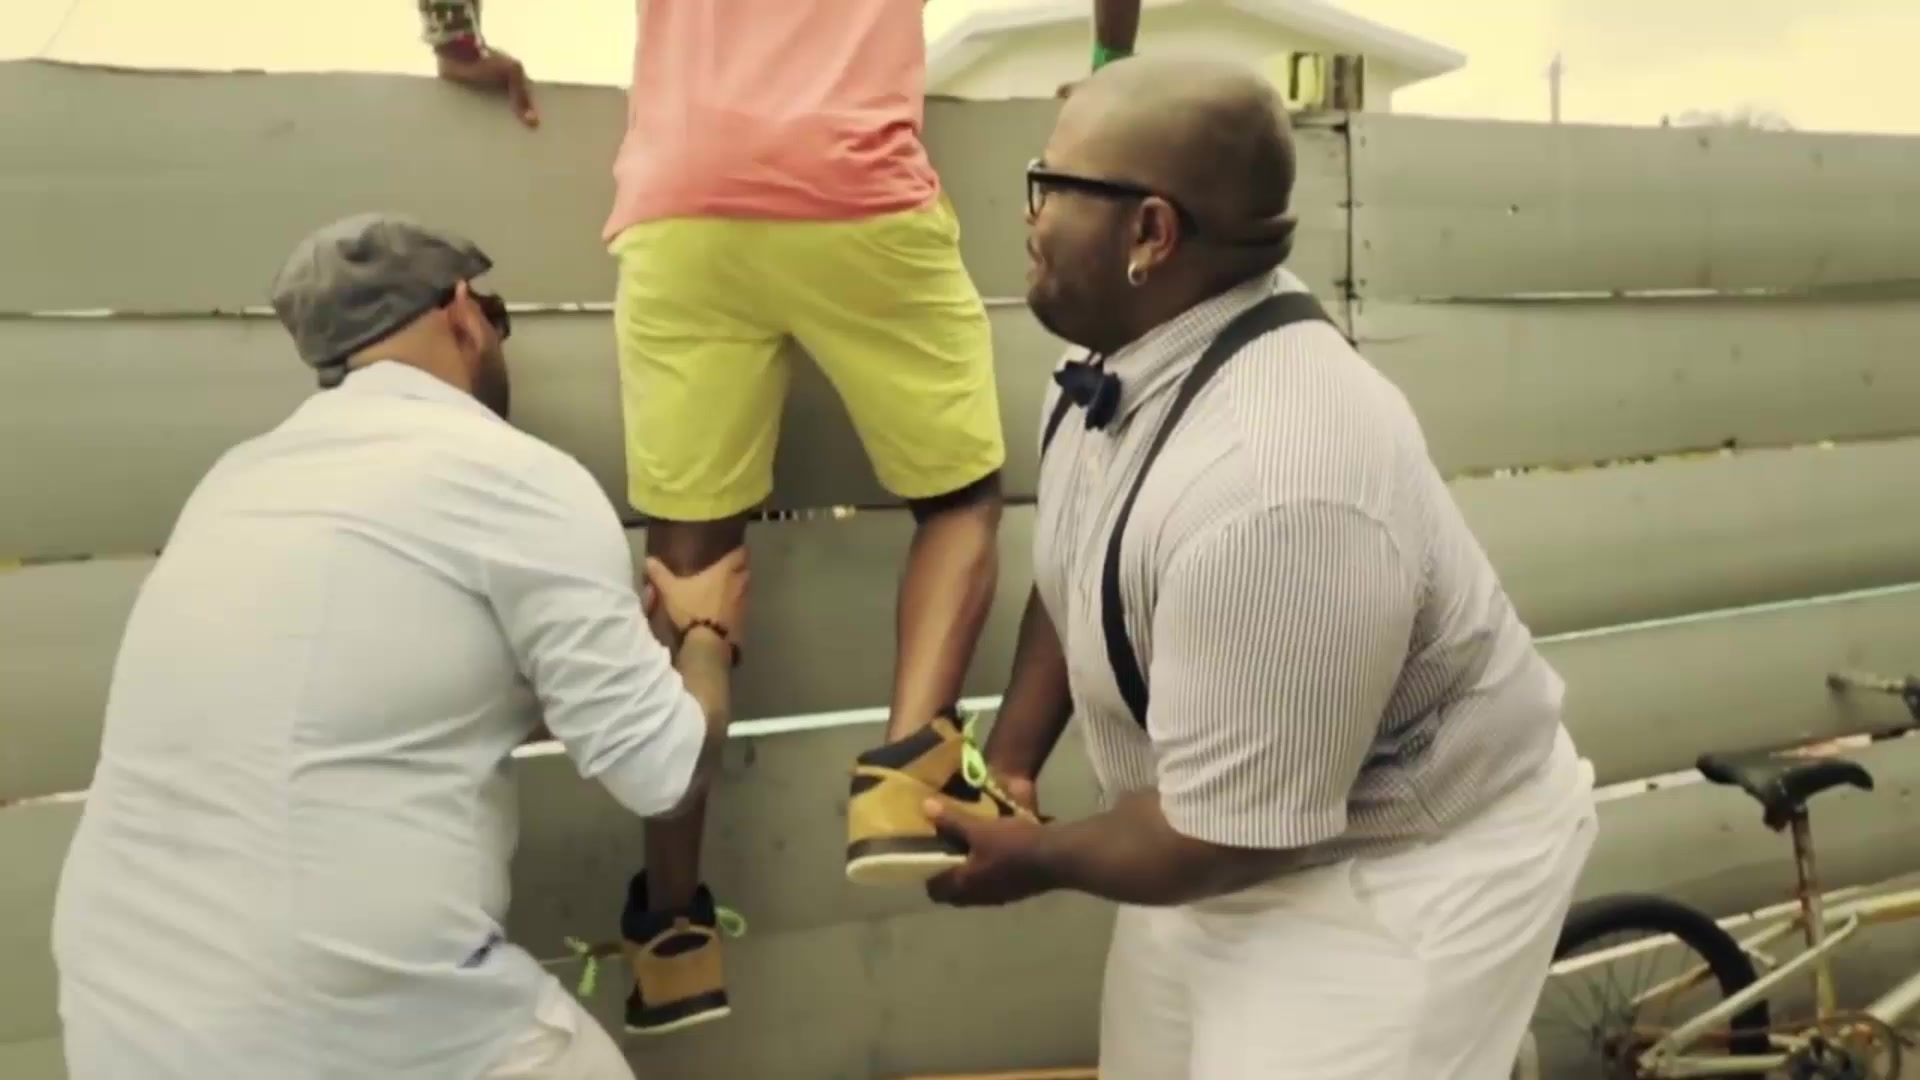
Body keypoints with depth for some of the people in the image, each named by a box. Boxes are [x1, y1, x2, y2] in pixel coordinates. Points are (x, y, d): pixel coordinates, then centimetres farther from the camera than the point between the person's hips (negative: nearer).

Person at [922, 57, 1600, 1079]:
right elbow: (1069, 584, 7)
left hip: (1398, 868, -8)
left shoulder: (1274, 489, -37)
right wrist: (1006, 763, -2)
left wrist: (1032, 856, -13)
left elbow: (1220, 836, -29)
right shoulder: (1122, 359, -8)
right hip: (1230, 828, 8)